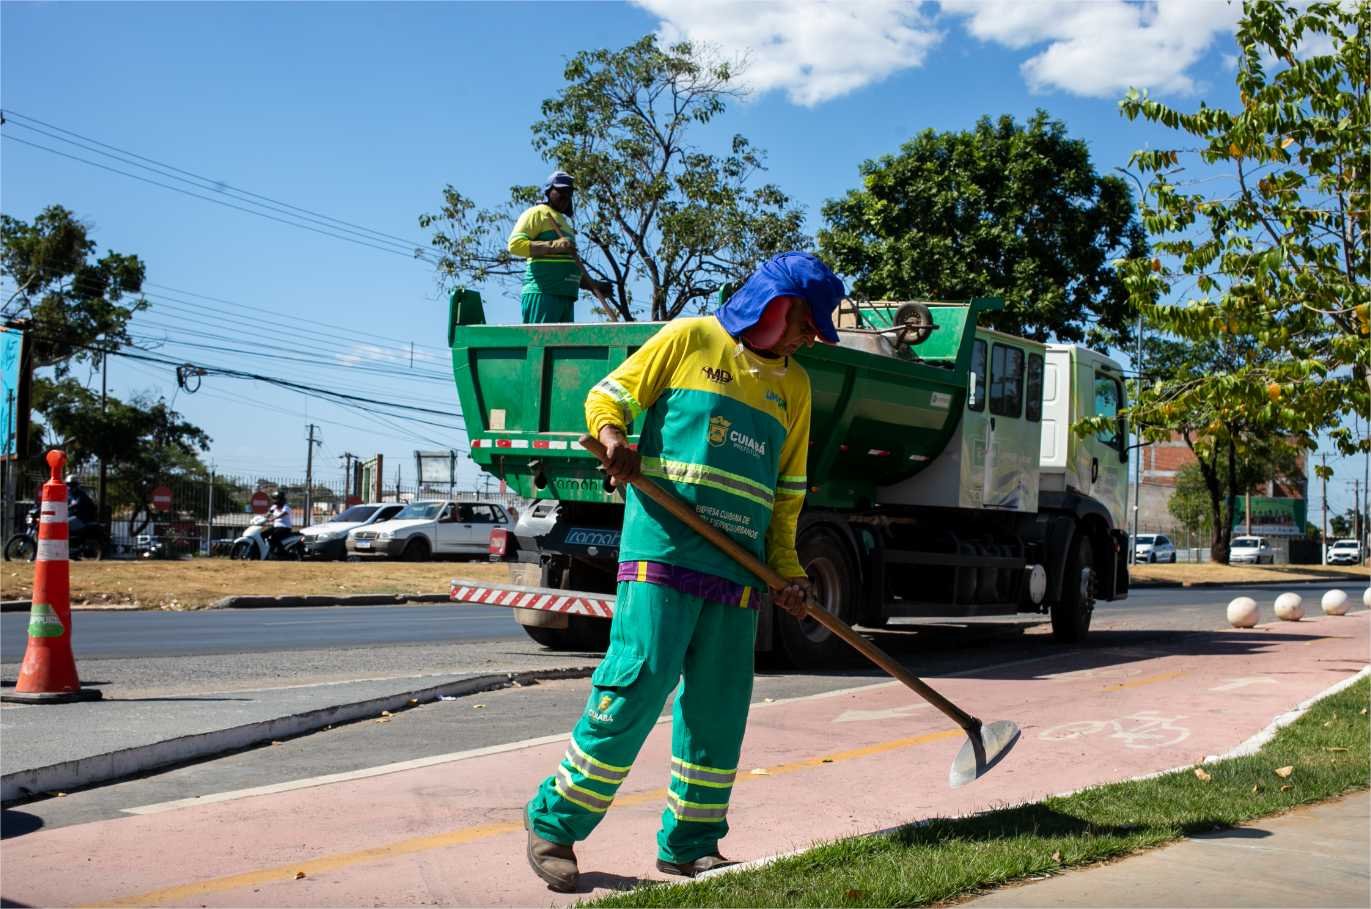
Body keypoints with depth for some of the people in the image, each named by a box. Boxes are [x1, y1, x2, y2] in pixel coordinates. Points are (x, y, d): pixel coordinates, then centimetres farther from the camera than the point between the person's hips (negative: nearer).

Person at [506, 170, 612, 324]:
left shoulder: (564, 222, 29)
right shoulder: (538, 213, 2)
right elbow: (514, 243, -12)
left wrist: (592, 285, 21)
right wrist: (554, 246, -18)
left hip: (566, 296, 9)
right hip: (542, 294, -9)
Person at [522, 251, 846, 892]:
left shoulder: (793, 384, 20)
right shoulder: (689, 339, 4)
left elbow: (786, 488, 21)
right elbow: (609, 395, 5)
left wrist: (786, 567, 9)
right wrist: (613, 437, -17)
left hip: (738, 567, 6)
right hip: (662, 545, -6)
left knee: (719, 706, 5)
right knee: (638, 683, -12)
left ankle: (689, 844, 17)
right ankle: (553, 822, 1)